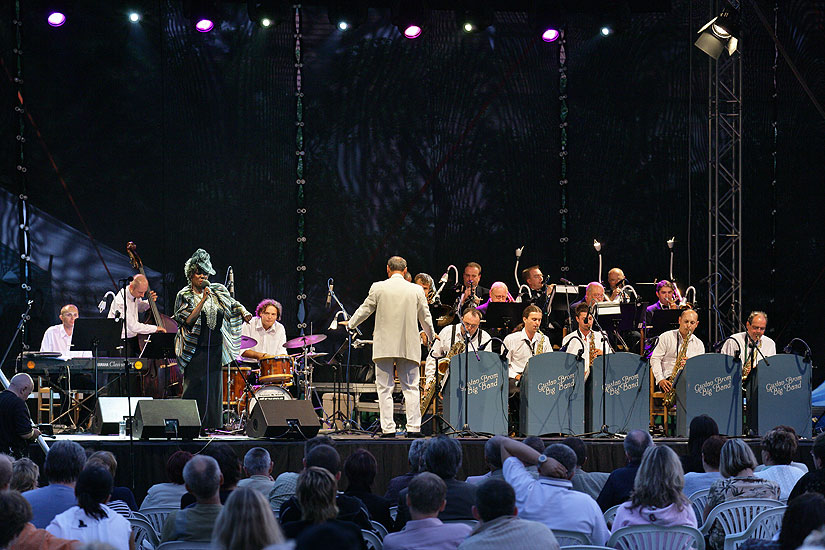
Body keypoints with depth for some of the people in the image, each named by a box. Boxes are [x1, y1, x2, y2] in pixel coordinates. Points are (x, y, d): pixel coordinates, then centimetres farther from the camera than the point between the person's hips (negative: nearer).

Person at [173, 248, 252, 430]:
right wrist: (203, 300, -20)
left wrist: (244, 312, 2)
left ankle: (213, 426, 9)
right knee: (195, 387, -8)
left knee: (214, 386, 4)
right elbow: (188, 321, -15)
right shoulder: (185, 296, -3)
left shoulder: (217, 291, 9)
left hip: (215, 348, 4)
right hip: (196, 350, -4)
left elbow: (233, 304, 23)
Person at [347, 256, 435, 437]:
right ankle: (413, 427, 2)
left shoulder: (378, 288, -3)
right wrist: (431, 335, 30)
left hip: (384, 346, -1)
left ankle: (388, 428, -1)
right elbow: (425, 317, 11)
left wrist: (350, 325, 24)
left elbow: (364, 310, 6)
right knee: (410, 388, 8)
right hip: (409, 347, 1)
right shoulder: (416, 290, 2)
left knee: (385, 388, 3)